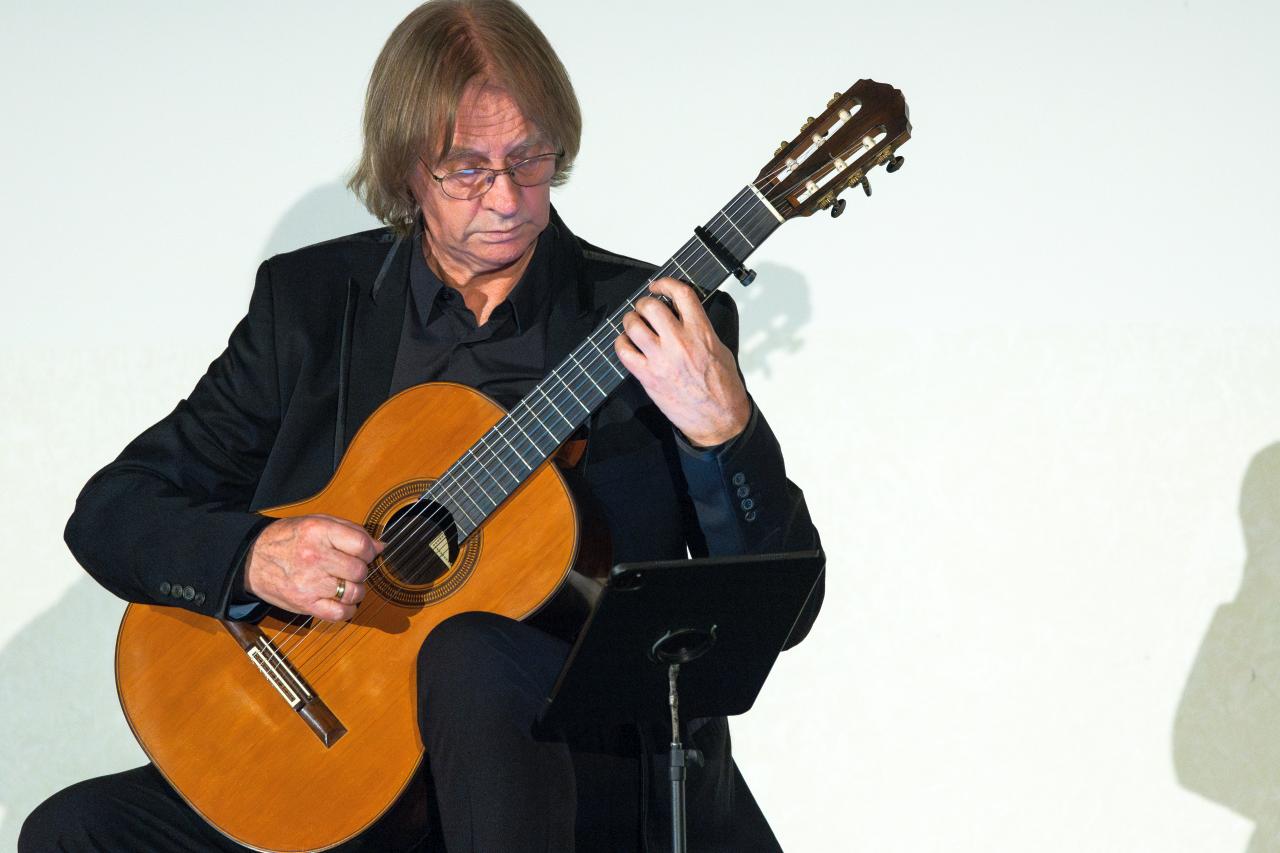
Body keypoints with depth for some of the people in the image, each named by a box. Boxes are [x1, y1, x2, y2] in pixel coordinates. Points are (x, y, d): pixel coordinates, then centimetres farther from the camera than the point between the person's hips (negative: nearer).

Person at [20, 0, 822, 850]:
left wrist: (719, 429, -22)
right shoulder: (308, 301, 7)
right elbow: (110, 511, 6)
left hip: (578, 769, -1)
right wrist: (254, 557, -15)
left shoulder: (655, 322, 2)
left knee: (469, 653, -35)